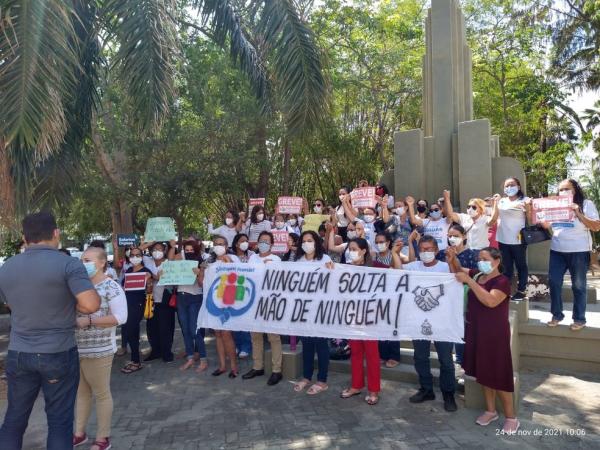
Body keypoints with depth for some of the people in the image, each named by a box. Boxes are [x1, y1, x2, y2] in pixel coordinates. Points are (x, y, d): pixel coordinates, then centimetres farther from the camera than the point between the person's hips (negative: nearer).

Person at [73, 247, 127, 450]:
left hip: (98, 351, -7)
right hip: (76, 349, 7)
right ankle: (79, 433, 34)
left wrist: (88, 321, -22)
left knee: (101, 394, 6)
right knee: (81, 392, 19)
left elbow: (120, 317, -18)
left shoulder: (111, 287, -12)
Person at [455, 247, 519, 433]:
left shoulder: (502, 281, -15)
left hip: (494, 334, -6)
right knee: (483, 372, 15)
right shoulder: (476, 275, 3)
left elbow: (490, 301, -31)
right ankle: (491, 410, 29)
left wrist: (469, 281, -32)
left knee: (498, 375, 0)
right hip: (476, 331, 7)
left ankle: (511, 417, 14)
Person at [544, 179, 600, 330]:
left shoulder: (586, 204, -2)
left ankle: (579, 319, 18)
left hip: (578, 252, -4)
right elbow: (546, 225, 13)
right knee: (554, 283, 4)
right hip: (557, 251, 4)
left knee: (578, 286, 5)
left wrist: (578, 213, -18)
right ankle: (557, 315, 19)